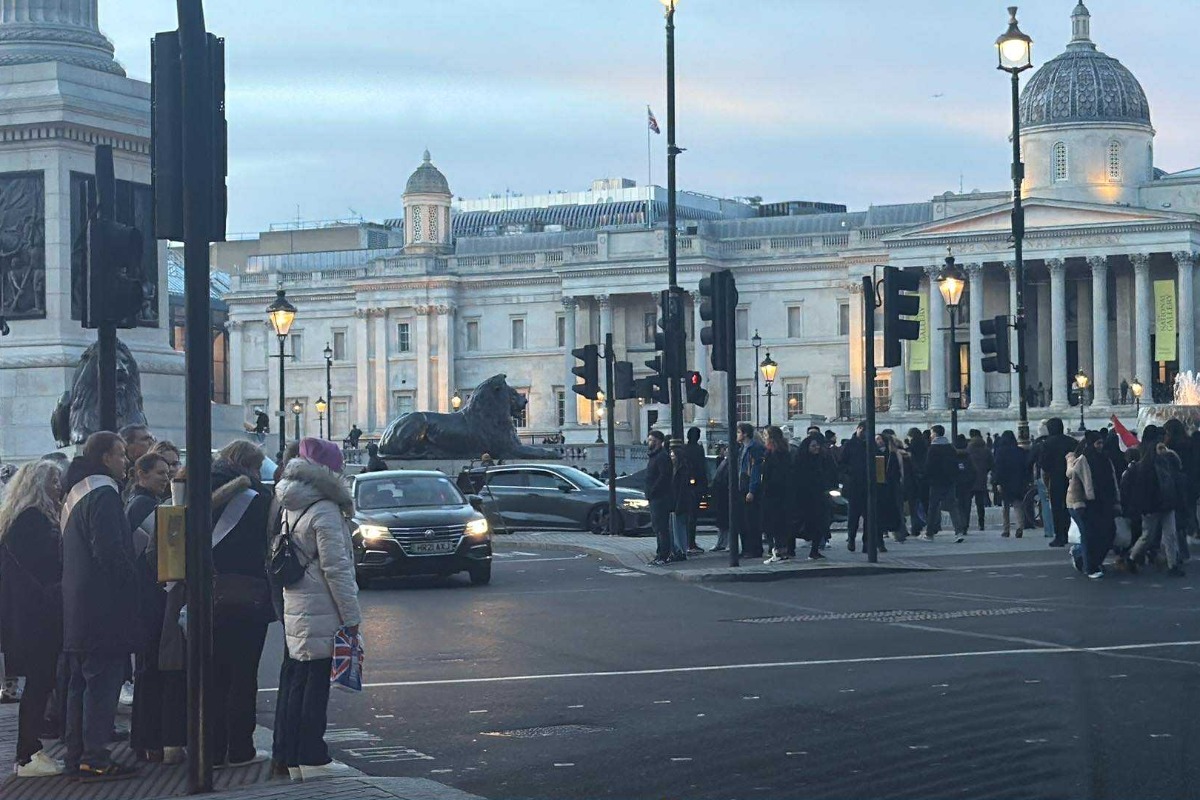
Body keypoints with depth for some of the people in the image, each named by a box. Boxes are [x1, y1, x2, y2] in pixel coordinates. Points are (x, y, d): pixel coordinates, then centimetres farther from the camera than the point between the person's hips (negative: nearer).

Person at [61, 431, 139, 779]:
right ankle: (95, 759, -9)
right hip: (103, 606, -10)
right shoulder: (103, 494, -13)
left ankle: (76, 754, 16)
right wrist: (132, 584, -12)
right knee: (102, 682, -8)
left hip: (76, 607, 10)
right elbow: (110, 551, -22)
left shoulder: (74, 493, 18)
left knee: (80, 682, 13)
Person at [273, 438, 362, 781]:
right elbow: (335, 569, -16)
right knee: (316, 683, -3)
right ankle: (312, 759, -1)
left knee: (297, 683, 11)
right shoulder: (324, 512, -14)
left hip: (293, 610, 8)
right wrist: (351, 616, -11)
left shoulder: (290, 508, 12)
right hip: (320, 612, -8)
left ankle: (293, 758, 15)